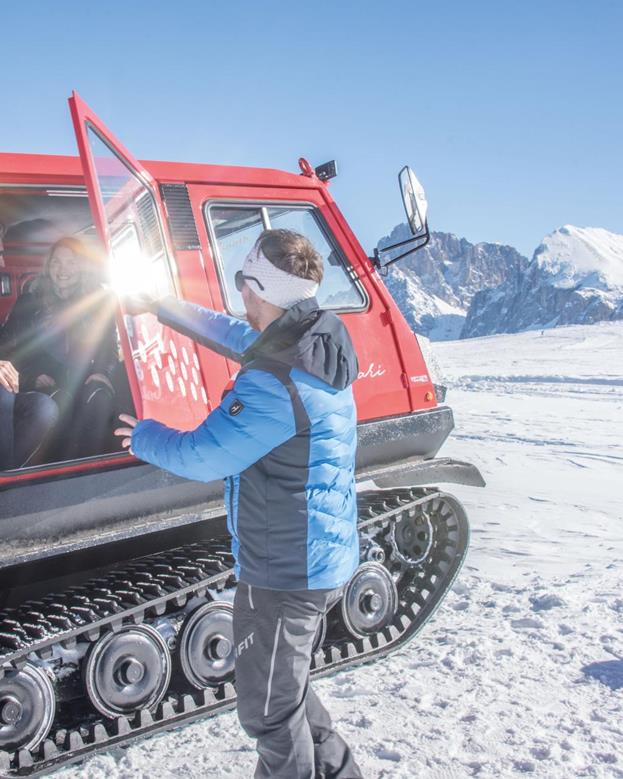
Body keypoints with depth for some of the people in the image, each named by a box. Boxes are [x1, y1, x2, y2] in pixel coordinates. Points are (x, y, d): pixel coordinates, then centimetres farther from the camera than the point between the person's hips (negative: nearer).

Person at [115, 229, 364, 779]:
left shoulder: (276, 384, -30)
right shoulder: (316, 342, 0)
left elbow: (200, 458, -23)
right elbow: (233, 335, 16)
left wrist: (142, 436, -3)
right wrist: (159, 306, 23)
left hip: (285, 575, -10)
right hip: (320, 560, 10)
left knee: (269, 710, 12)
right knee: (287, 687, 29)